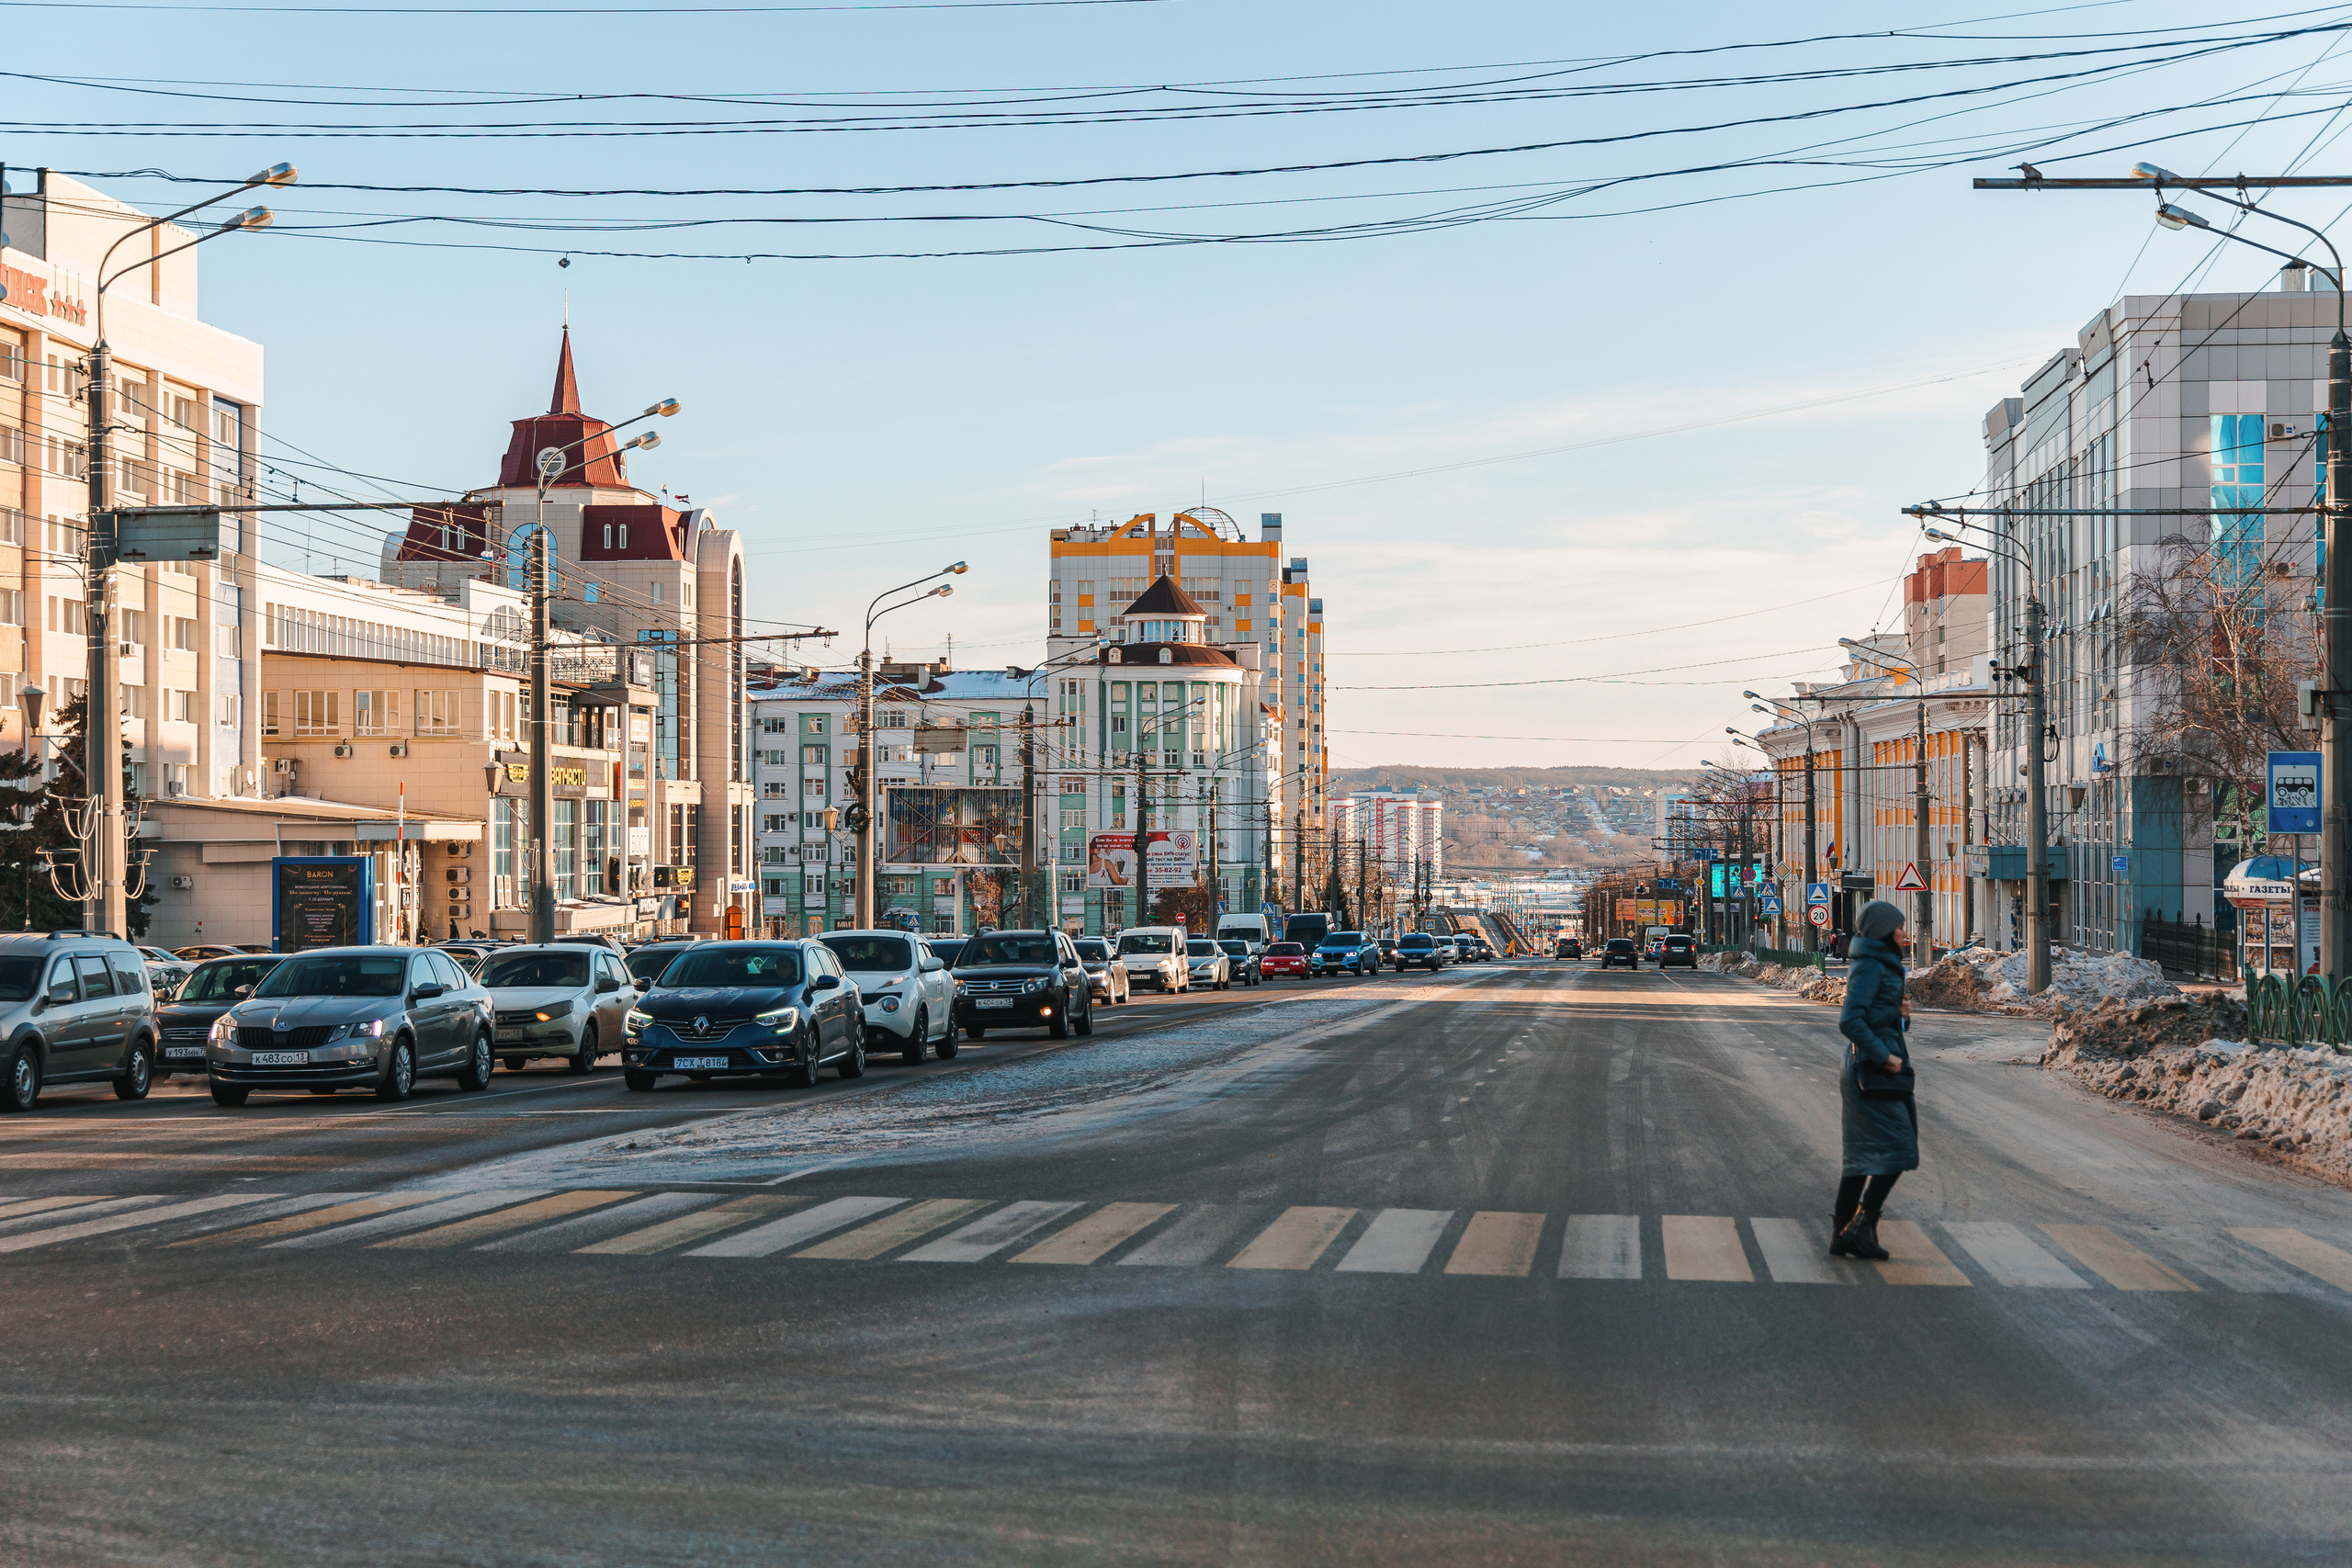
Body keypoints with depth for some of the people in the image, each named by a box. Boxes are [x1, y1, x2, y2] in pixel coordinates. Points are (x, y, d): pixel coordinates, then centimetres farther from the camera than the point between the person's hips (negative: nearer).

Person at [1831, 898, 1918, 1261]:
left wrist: (1901, 1013, 4)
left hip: (1878, 1069, 10)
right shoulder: (1869, 967, -14)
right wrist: (1883, 1057, -18)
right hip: (1873, 1072, -10)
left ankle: (1841, 1235, 10)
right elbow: (1850, 1021, -23)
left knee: (1864, 1154, 9)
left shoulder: (1881, 966, 17)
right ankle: (1862, 1228, -8)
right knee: (1897, 1148, -9)